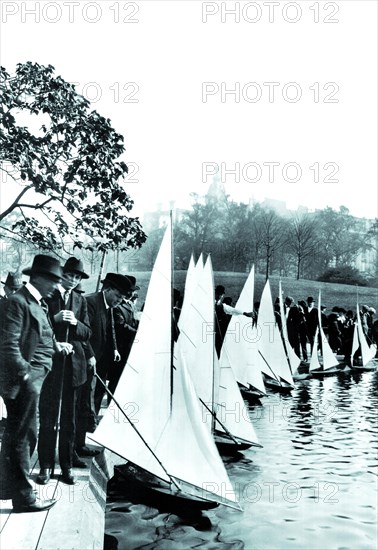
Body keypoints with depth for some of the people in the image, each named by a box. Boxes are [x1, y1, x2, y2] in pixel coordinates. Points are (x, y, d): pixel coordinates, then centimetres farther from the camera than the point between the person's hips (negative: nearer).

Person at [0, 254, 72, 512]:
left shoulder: (39, 303, 15)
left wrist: (55, 345, 8)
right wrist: (26, 374, -21)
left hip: (35, 378, 10)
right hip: (24, 380, -10)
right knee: (22, 435, 0)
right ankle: (23, 496, 11)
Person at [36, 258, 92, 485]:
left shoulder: (80, 300, 11)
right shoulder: (47, 296, 1)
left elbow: (87, 333, 8)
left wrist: (75, 323, -11)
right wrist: (55, 319, -19)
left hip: (73, 364, 3)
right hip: (50, 362, -3)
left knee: (69, 418, 9)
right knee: (47, 417, 1)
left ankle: (67, 466, 18)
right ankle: (46, 466, 12)